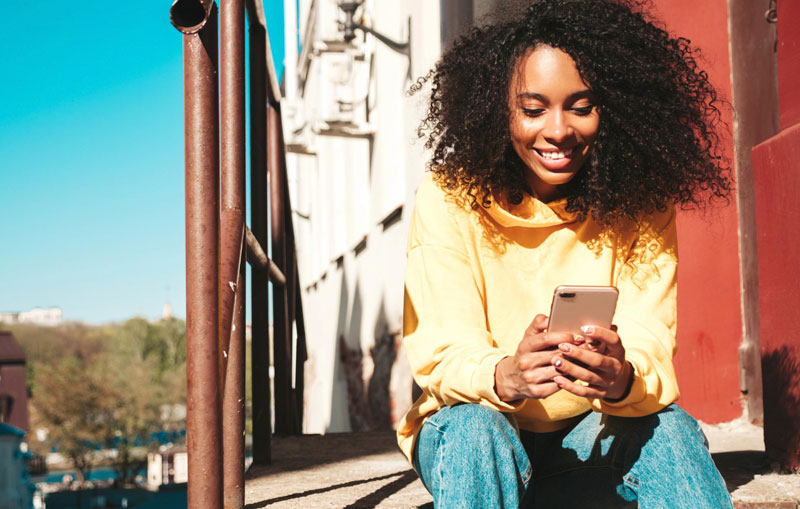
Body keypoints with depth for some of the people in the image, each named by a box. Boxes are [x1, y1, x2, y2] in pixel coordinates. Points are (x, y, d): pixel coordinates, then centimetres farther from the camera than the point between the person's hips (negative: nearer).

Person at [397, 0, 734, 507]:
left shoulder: (643, 207, -9)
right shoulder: (450, 199, -14)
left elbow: (650, 351, -19)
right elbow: (443, 354, -20)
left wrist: (622, 379, -44)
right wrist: (505, 377, -43)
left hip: (593, 433, 1)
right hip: (479, 433, -1)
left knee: (671, 430, -28)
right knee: (473, 430, -34)